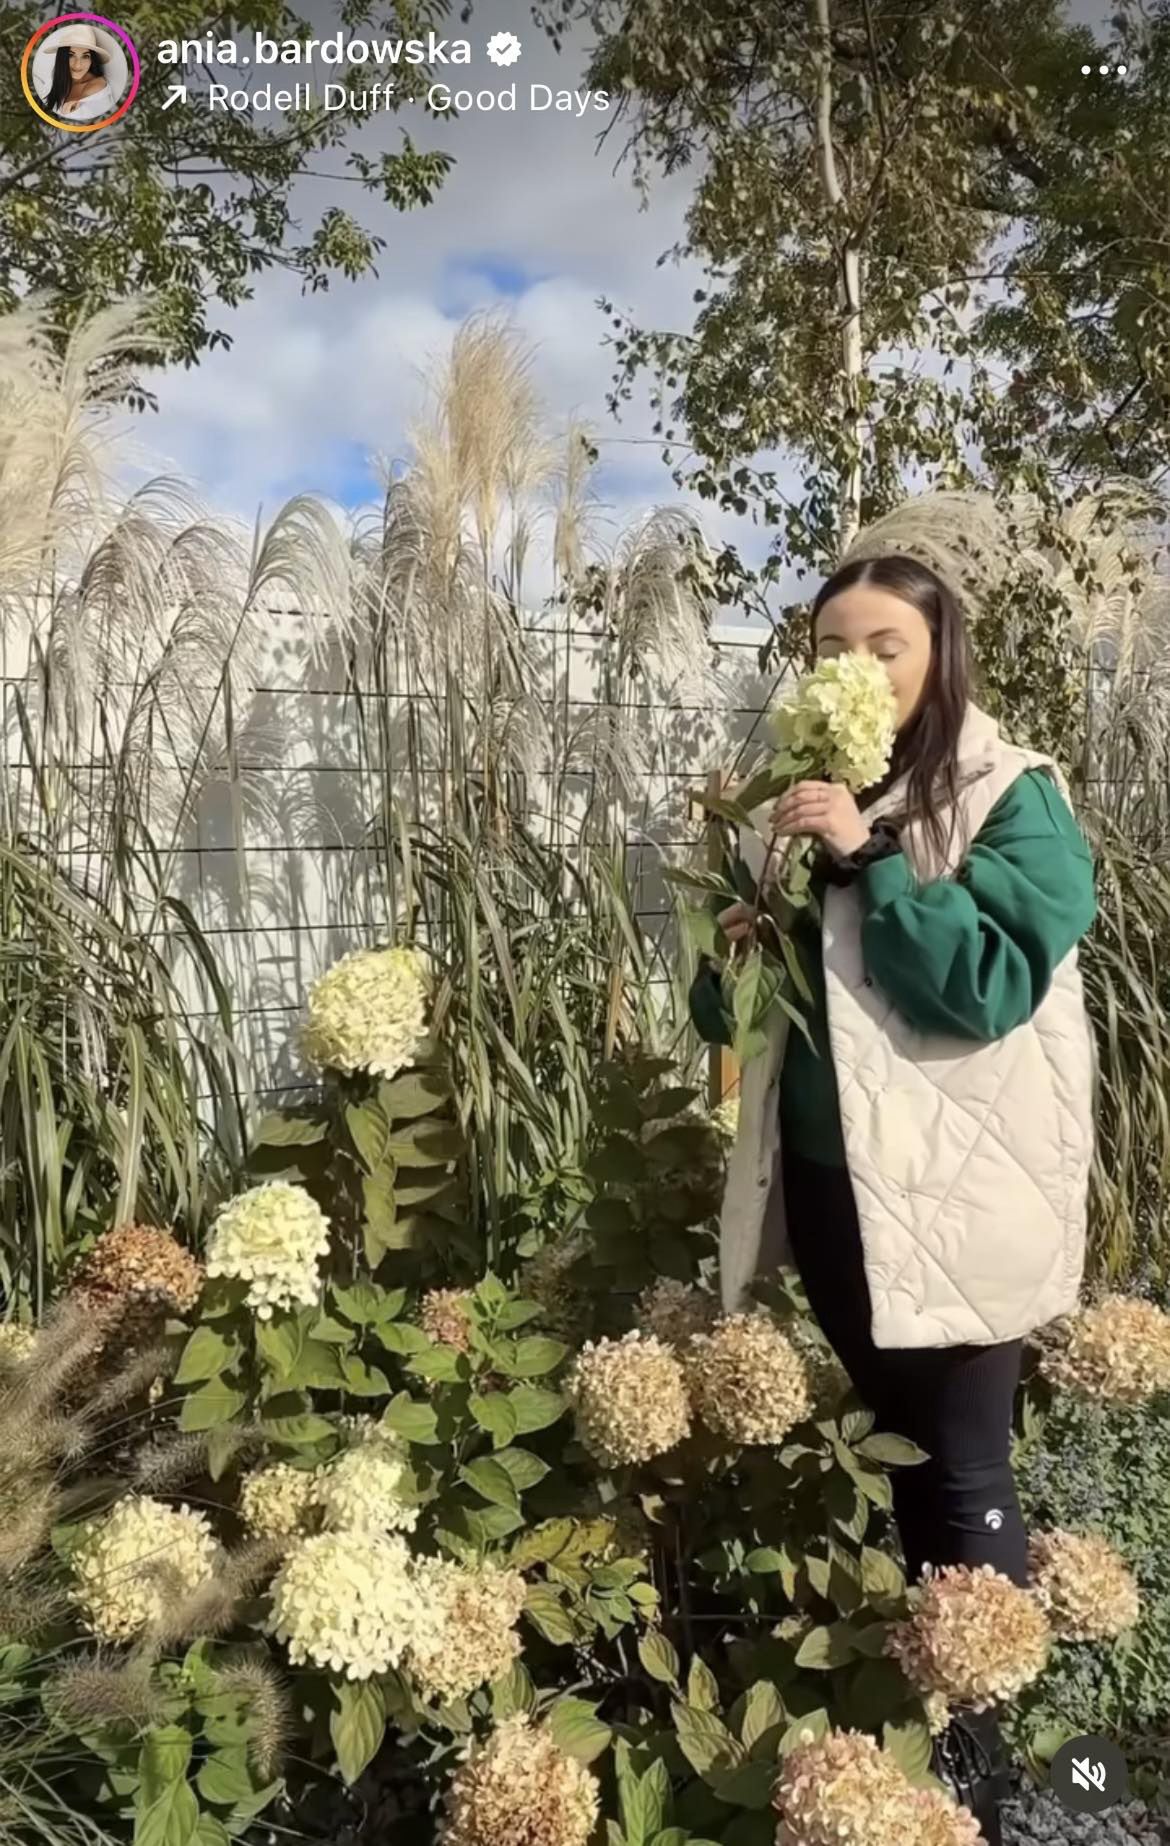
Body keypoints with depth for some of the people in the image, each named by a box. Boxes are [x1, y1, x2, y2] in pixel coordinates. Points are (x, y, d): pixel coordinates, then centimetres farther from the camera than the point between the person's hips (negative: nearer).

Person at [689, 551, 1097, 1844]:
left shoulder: (1013, 802, -9)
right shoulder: (799, 801, 7)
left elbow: (991, 987, -21)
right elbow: (730, 1014, 13)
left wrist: (872, 860, -26)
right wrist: (736, 952, -9)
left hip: (953, 1193, -6)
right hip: (827, 1183, 6)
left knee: (961, 1474, 7)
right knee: (893, 1449, 21)